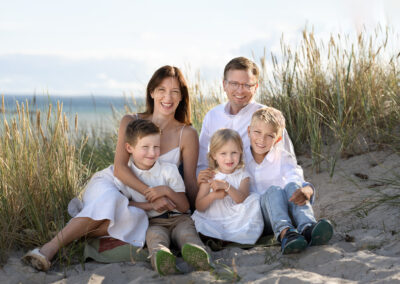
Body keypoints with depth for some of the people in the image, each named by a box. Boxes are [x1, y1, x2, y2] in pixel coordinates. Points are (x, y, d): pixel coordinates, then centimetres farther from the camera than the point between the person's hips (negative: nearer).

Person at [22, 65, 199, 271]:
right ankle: (49, 248, -40)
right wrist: (150, 192, -29)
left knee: (133, 217, -38)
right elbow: (119, 168, -15)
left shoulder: (187, 134, -4)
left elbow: (191, 185, -1)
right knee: (110, 201, -39)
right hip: (110, 184, 0)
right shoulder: (131, 122, -3)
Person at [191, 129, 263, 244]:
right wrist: (213, 195, -17)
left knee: (254, 199, -22)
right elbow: (199, 207, 3)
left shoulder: (242, 176, 8)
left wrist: (226, 186, -27)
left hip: (236, 221, 1)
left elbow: (242, 200, -11)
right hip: (212, 221, -1)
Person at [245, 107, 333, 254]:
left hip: (285, 212, 1)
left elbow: (297, 179, -17)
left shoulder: (283, 158, 3)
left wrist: (305, 192, -38)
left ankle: (307, 228, -52)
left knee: (292, 186, -27)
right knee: (273, 190, -30)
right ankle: (284, 233, -58)